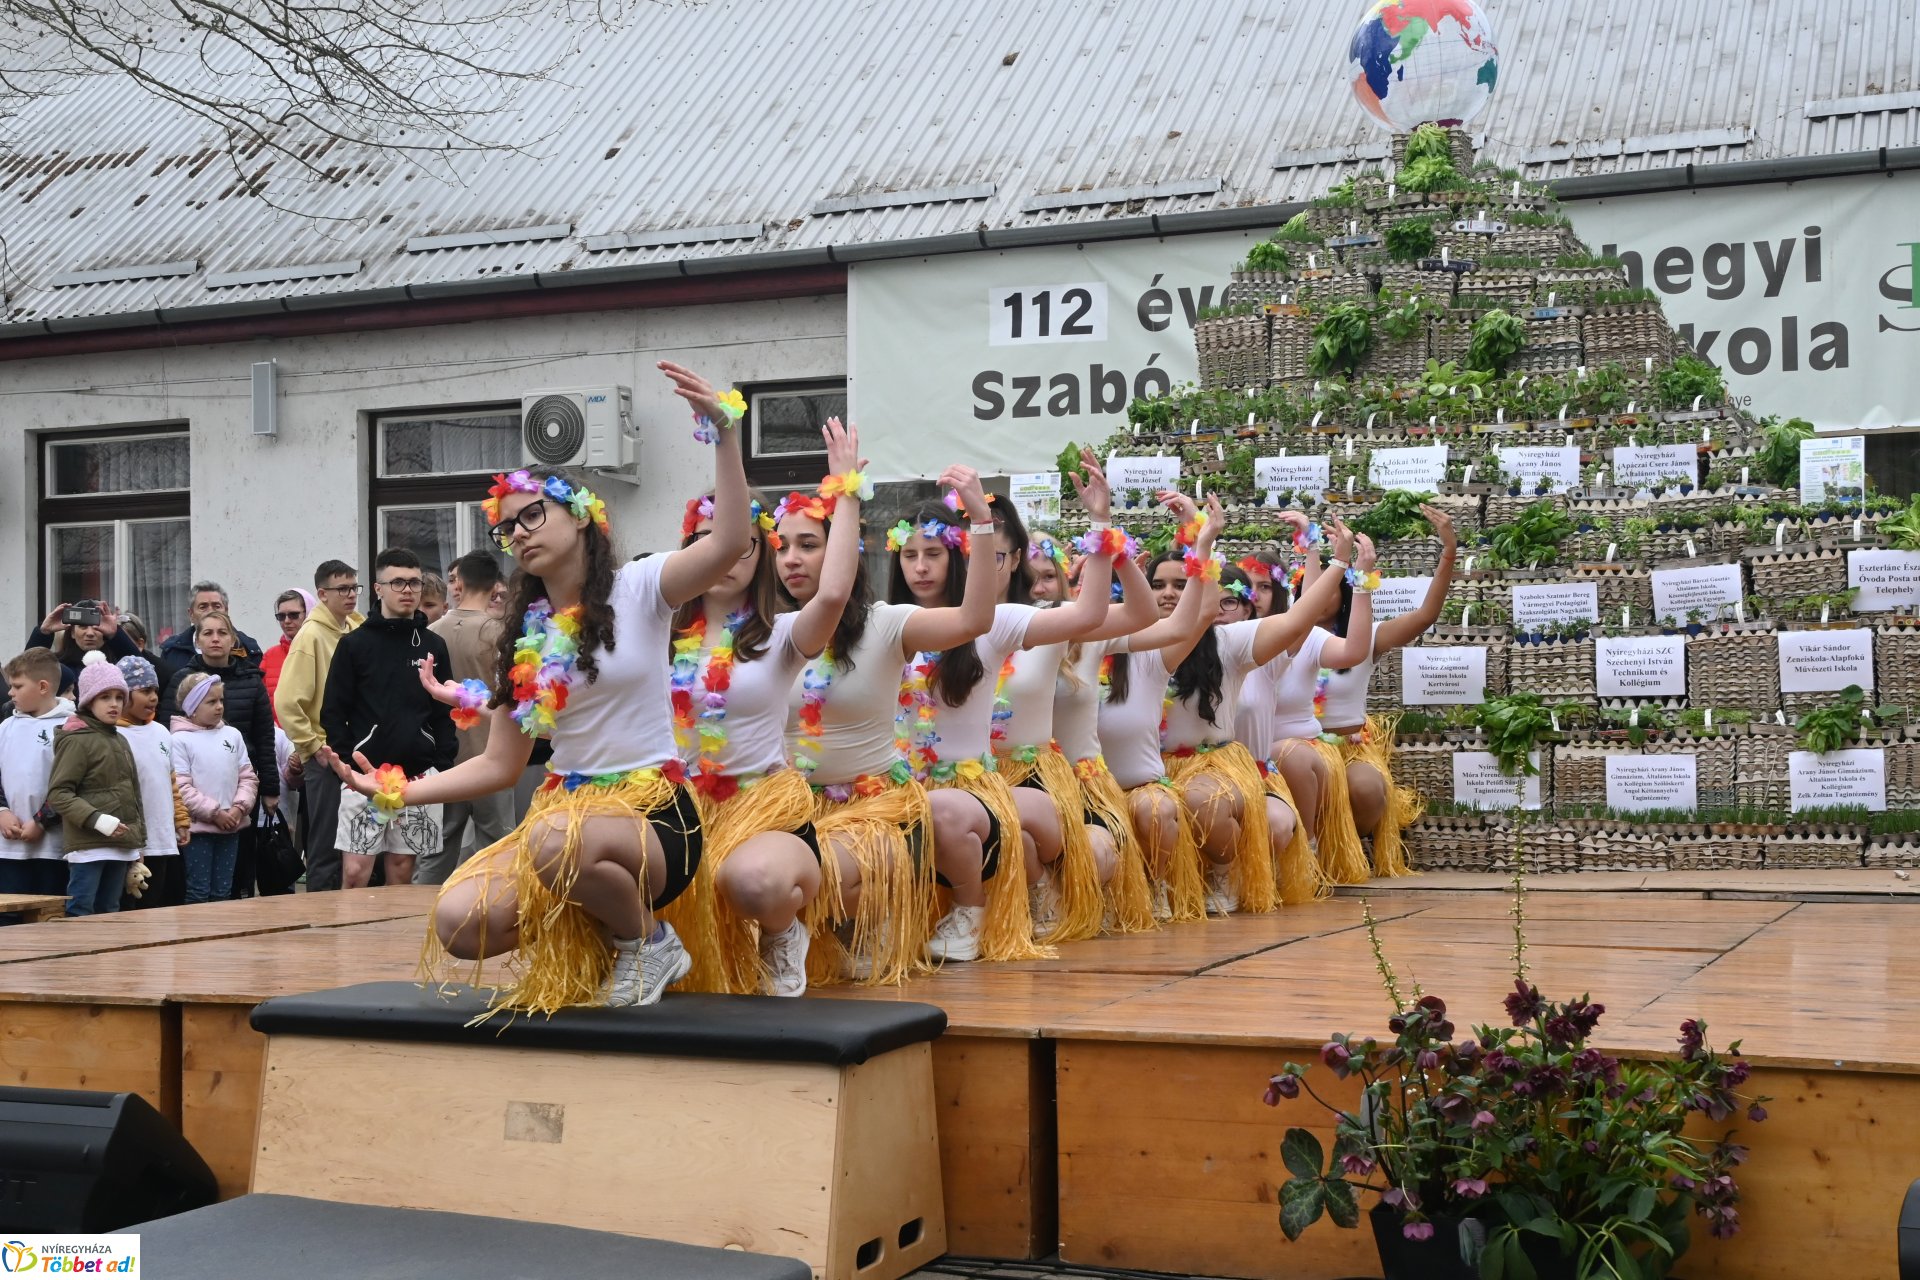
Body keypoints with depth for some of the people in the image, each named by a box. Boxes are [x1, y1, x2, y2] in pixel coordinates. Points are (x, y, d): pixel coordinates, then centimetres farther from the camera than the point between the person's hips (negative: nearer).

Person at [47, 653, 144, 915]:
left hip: (121, 847, 8)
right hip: (88, 847, -8)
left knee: (110, 913, 11)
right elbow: (57, 793, -14)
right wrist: (99, 820, -21)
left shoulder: (120, 741, 17)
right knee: (80, 913, -8)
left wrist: (138, 840, 18)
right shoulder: (77, 741, -7)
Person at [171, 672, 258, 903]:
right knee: (199, 892, 0)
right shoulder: (181, 740, -6)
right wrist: (215, 813, -14)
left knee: (223, 891, 9)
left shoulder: (232, 735, 10)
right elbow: (181, 788, -13)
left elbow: (248, 777, 9)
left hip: (231, 827, 5)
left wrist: (239, 808, -7)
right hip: (198, 828, -5)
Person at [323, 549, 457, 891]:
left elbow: (446, 712, 12)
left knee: (402, 869, 7)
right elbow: (333, 712, 1)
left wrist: (443, 765, 2)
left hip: (418, 776, 3)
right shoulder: (355, 644, 2)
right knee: (356, 872, -7)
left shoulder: (434, 646, 10)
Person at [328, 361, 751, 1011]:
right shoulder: (524, 638, 14)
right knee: (458, 923, -21)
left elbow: (729, 545, -23)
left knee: (559, 841, -41)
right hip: (564, 805, 6)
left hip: (653, 812, -5)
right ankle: (582, 943, 9)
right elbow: (500, 765, 14)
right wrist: (398, 790, 3)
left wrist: (723, 429, -29)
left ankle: (647, 941, -10)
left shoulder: (638, 589, -2)